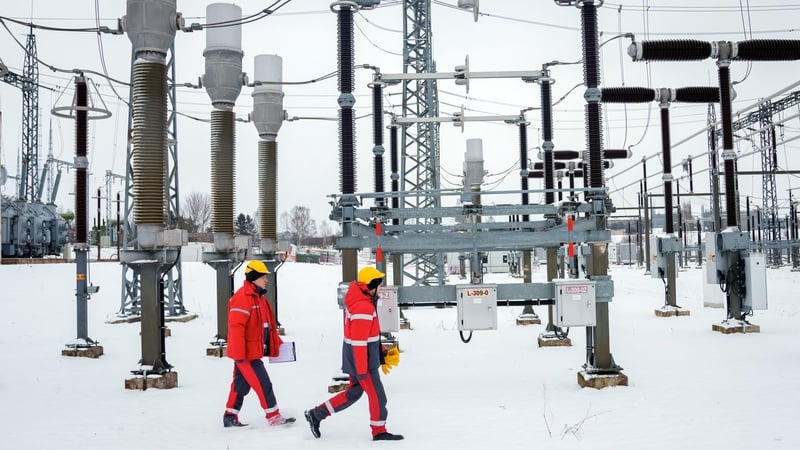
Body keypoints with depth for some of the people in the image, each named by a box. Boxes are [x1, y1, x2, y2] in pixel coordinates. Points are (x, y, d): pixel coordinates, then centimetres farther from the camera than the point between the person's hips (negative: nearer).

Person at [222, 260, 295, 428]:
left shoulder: (259, 297, 15)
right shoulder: (242, 298, -18)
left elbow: (269, 324, 22)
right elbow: (236, 327, -23)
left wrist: (277, 343, 17)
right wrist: (239, 354, -23)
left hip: (253, 352, 10)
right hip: (246, 354, -10)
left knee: (241, 384, 15)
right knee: (263, 384, -5)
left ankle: (230, 417, 24)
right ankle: (273, 416, 2)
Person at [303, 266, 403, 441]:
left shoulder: (359, 300, 10)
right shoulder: (363, 307, -23)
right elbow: (359, 342, -24)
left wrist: (382, 354, 20)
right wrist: (362, 370, -22)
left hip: (357, 359, 10)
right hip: (362, 360, -10)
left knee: (354, 392, 19)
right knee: (377, 395, 3)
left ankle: (316, 414, 22)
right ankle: (379, 431, 17)